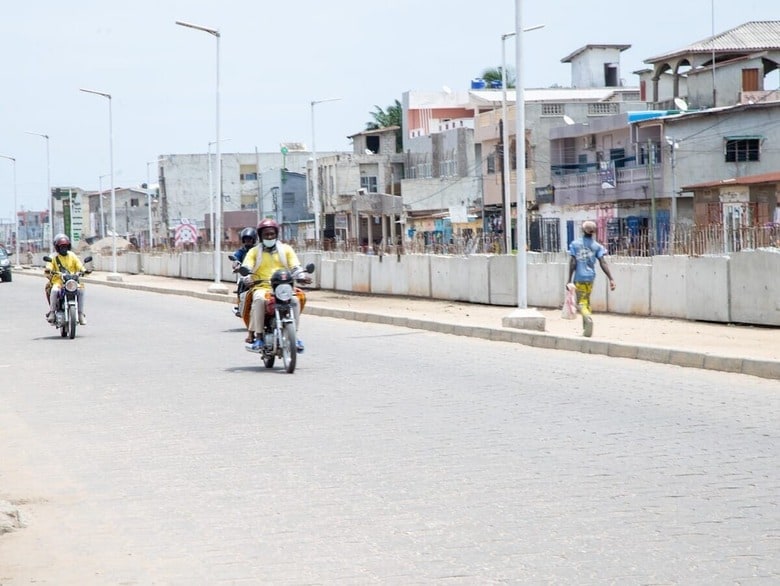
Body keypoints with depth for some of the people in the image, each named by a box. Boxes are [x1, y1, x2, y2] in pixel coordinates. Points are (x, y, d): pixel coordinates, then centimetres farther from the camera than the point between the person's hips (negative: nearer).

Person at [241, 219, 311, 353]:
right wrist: (247, 278, -21)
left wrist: (303, 275, -14)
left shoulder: (286, 249, 20)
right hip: (262, 287, -1)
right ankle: (257, 336, -31)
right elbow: (246, 268, 2)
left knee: (294, 299, -31)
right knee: (259, 299, -36)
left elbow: (295, 267, 8)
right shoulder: (254, 252, 17)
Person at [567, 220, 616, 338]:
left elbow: (572, 263, -7)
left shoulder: (575, 244, -1)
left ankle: (588, 318, -34)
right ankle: (586, 329, 20)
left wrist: (569, 279, -4)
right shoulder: (597, 246, 2)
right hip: (590, 276, 3)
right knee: (587, 301, 17)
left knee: (581, 302, -2)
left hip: (579, 277, -3)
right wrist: (611, 279, -8)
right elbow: (603, 263, -6)